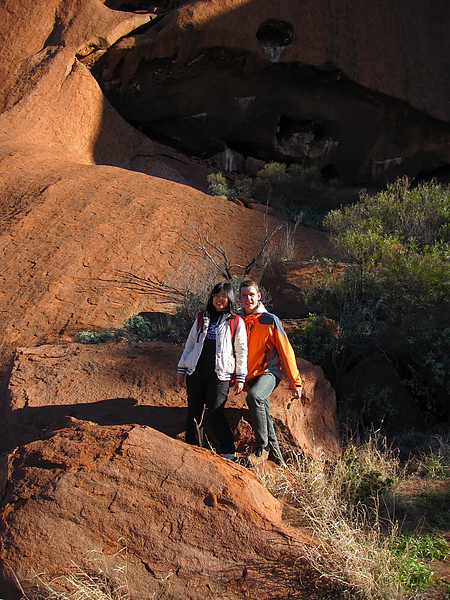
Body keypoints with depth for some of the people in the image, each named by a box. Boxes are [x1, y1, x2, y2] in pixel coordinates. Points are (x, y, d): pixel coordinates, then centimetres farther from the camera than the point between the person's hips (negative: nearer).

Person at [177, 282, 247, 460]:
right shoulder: (201, 318, 15)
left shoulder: (236, 322, 5)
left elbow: (241, 352, 5)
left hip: (220, 375, -4)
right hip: (196, 372, 4)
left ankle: (229, 451, 4)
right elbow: (190, 344, 17)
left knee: (214, 413, -10)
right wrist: (181, 369, 13)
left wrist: (240, 378, 0)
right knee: (194, 412, 5)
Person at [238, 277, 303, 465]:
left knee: (255, 397, -32)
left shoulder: (270, 320, -5)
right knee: (263, 412, 7)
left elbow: (286, 351, -3)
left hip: (269, 372, -5)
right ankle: (275, 453, 25)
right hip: (249, 376, 5)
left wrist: (295, 382, -4)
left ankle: (262, 447, -20)